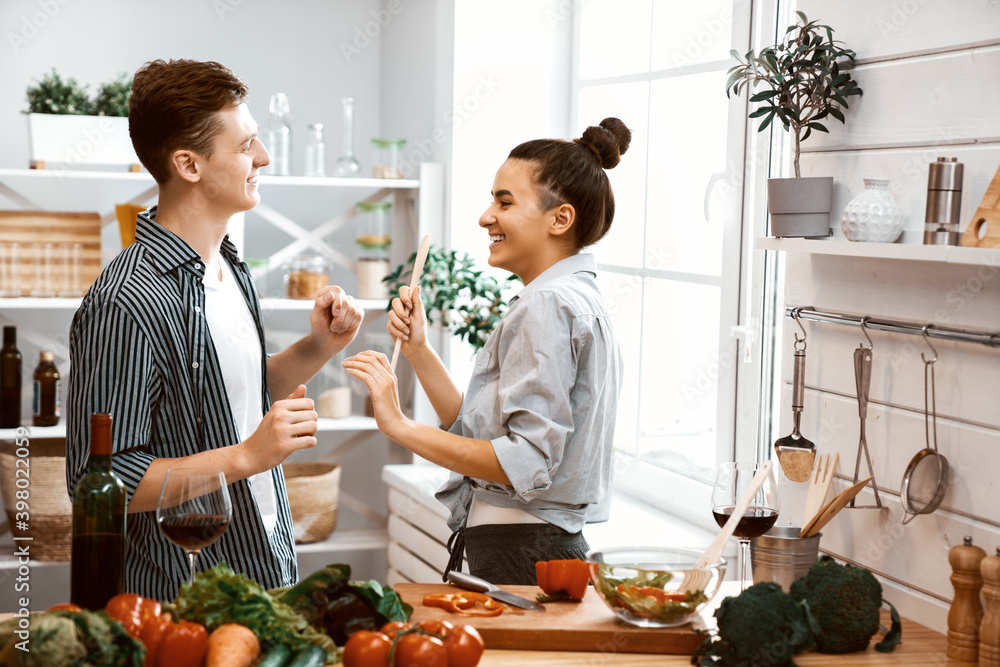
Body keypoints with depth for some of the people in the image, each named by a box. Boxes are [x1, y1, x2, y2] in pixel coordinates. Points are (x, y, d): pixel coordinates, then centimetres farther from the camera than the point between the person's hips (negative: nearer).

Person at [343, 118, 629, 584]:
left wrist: (400, 426, -20)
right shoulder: (574, 299, 17)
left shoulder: (549, 305, -15)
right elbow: (477, 430, 15)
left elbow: (525, 462, -23)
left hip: (524, 561, -10)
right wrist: (418, 350, 6)